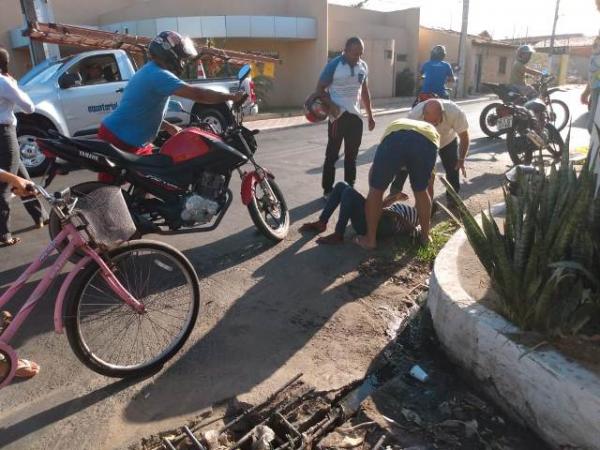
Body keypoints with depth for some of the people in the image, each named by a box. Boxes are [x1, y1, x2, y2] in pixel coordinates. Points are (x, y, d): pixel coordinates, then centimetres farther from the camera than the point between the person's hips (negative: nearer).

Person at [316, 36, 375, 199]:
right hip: (338, 116, -5)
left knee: (351, 155, 10)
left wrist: (370, 115, 15)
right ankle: (328, 190, 9)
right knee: (332, 155, 0)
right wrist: (331, 105, -22)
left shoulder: (363, 66, 7)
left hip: (355, 116, 5)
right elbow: (320, 89, -7)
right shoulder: (334, 65, -9)